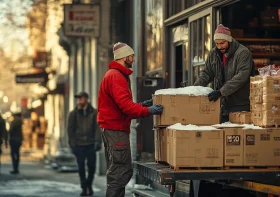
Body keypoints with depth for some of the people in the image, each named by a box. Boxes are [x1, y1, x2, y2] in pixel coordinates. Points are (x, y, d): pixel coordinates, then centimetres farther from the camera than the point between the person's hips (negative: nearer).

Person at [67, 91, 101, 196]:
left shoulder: (94, 113, 3)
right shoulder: (73, 114, 5)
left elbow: (98, 128, 0)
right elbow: (70, 130, 5)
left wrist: (98, 141, -10)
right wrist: (72, 144, -3)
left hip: (90, 144, 0)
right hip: (79, 145, 0)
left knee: (92, 166, 3)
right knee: (81, 167, 0)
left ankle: (89, 185, 23)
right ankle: (84, 188, 8)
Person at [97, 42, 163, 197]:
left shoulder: (119, 75, 21)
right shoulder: (115, 76, -14)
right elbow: (125, 105, -23)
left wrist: (142, 105, 12)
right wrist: (148, 111, -25)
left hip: (116, 130, 11)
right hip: (115, 130, -11)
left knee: (124, 172, 13)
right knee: (120, 172, -11)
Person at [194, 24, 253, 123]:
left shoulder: (243, 53, -10)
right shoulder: (214, 53, 11)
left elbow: (241, 77, -21)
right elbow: (207, 74, 16)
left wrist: (221, 92, -27)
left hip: (240, 106, -6)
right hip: (222, 106, 6)